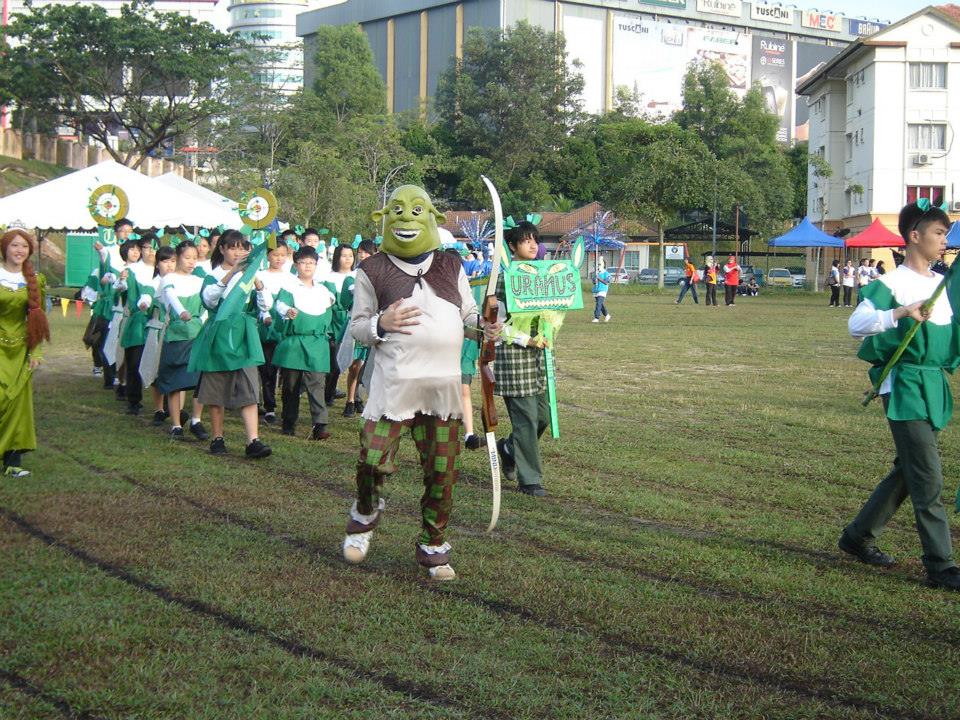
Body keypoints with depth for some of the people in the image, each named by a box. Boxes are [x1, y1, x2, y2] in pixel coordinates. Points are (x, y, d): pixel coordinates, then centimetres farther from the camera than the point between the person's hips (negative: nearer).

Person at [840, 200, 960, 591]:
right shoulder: (892, 283, -11)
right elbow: (856, 323, -25)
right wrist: (901, 313, -38)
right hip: (905, 385, -8)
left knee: (908, 471, 15)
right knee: (928, 478, -8)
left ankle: (858, 536, 29)